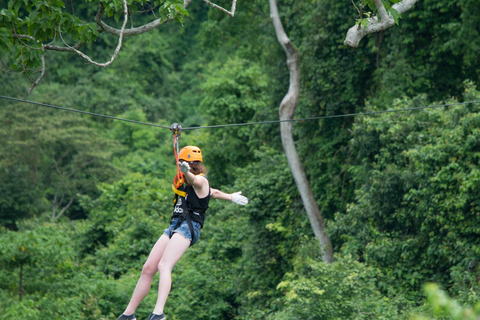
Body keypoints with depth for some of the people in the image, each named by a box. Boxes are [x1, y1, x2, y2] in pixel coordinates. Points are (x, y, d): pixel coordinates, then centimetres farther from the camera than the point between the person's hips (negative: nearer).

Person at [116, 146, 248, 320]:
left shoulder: (201, 181, -2)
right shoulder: (188, 184, 25)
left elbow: (194, 179, -29)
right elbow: (214, 193, 40)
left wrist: (187, 172, -53)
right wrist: (231, 197, 58)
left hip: (189, 226, -9)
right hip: (174, 227, 9)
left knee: (164, 266, -28)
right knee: (148, 268, 2)